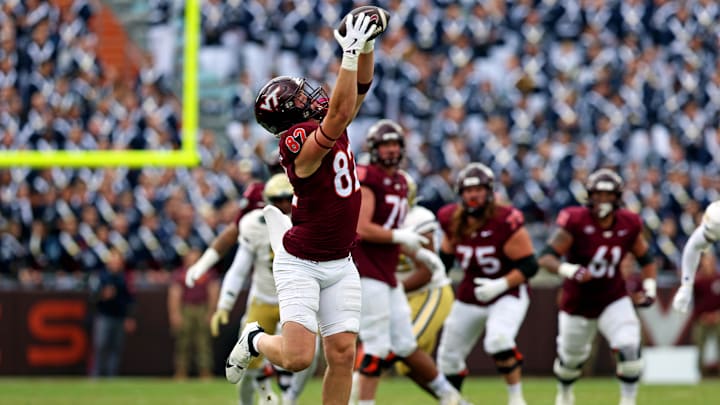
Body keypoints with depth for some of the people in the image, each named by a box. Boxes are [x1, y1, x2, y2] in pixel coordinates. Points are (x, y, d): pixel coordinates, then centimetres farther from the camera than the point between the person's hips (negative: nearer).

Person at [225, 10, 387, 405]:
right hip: (301, 264, -7)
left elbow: (360, 88, 7)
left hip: (340, 265, 7)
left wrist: (367, 48, -9)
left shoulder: (330, 130, 3)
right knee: (298, 357, -15)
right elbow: (340, 112, -34)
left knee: (342, 353, -2)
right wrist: (350, 53, -35)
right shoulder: (299, 142, -21)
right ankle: (256, 340, 19)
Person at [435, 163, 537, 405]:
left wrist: (501, 285, -28)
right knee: (449, 357, 12)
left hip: (507, 294, -6)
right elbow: (446, 254, 16)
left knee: (499, 341, -33)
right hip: (469, 299, 6)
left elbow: (529, 265, -19)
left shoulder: (505, 222, -22)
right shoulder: (453, 221, -5)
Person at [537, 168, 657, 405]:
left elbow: (645, 259, 8)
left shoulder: (629, 225, -10)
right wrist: (570, 271, -44)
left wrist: (649, 289, -5)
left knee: (630, 350, -21)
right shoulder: (576, 222, -22)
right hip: (578, 304, -1)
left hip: (614, 301, 1)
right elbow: (546, 258, -26)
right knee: (571, 359, 17)